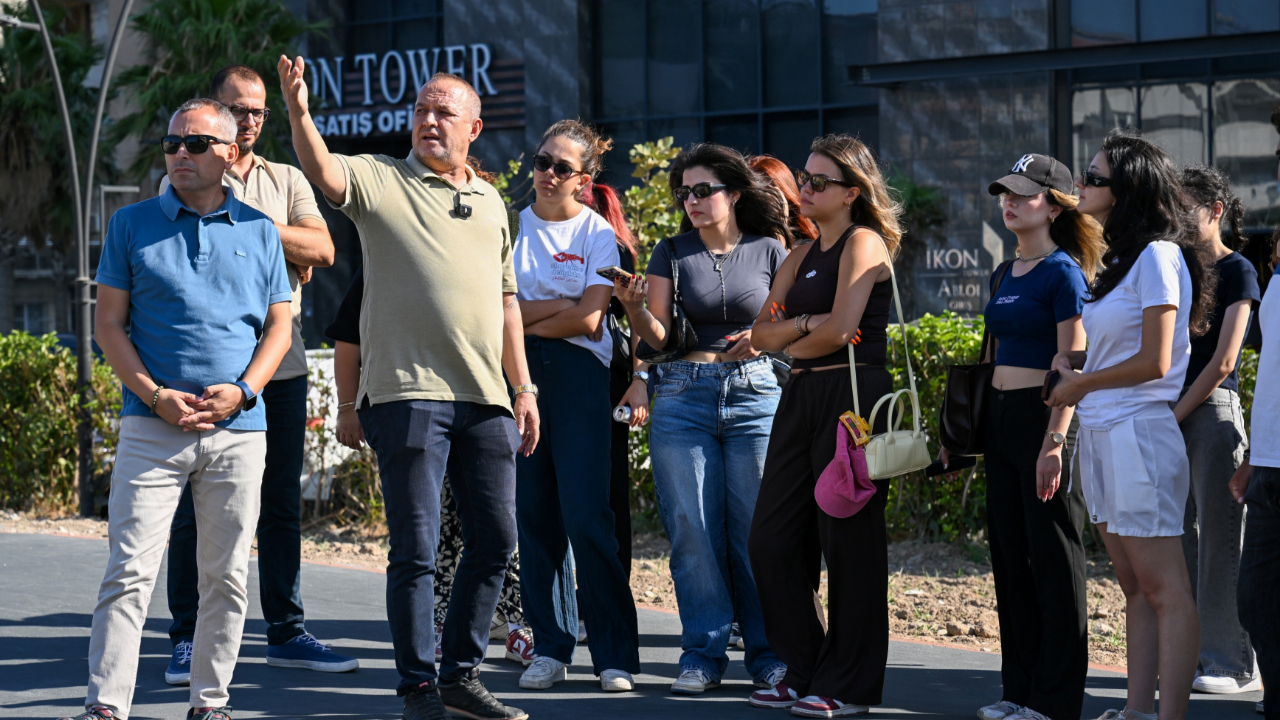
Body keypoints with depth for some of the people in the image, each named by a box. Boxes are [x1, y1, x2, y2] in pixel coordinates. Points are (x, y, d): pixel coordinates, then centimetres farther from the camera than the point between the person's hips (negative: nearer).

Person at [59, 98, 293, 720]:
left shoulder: (259, 231, 11)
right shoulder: (133, 225, 7)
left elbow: (279, 326, 11)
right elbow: (109, 325, 4)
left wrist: (241, 390, -6)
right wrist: (156, 396, -9)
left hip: (239, 429, 2)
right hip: (152, 425, -2)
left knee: (226, 575, 6)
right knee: (130, 569, -9)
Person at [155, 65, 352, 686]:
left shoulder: (288, 181, 16)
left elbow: (323, 249, 1)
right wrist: (288, 251, -8)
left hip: (280, 362, 4)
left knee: (282, 504, 8)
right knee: (196, 507, -3)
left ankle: (286, 630, 15)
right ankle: (188, 639, 3)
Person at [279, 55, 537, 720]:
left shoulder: (490, 202, 18)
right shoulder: (381, 179, 2)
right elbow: (324, 173, -18)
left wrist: (524, 388, 17)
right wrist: (298, 111, -36)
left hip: (486, 398, 6)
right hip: (410, 391, -6)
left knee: (494, 542, 8)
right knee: (415, 548, -4)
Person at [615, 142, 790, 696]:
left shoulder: (769, 251, 6)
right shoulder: (672, 253, 8)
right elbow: (657, 336, 4)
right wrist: (633, 306, -16)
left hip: (755, 395, -1)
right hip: (685, 397, 1)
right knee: (693, 529, -2)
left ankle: (768, 654, 7)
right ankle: (703, 654, 5)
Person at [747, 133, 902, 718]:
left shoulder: (863, 243, -6)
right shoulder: (802, 256, 18)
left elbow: (840, 329, -15)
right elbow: (762, 333, 11)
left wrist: (792, 342, 2)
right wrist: (806, 324, -8)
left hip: (853, 395, -8)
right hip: (801, 399, 9)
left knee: (848, 542, -3)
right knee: (772, 540, 6)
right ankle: (803, 672, 18)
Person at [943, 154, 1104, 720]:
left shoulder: (1063, 271, -9)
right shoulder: (1004, 274, 15)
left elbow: (1071, 364, -15)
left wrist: (1055, 440, -22)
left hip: (1044, 415, -9)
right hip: (1000, 416, 9)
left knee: (1053, 560, -3)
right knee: (1010, 556, 11)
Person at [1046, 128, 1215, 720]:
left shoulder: (1157, 255, -11)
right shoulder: (1119, 259, 16)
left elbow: (1154, 362, -15)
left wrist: (1080, 384, -4)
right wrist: (1073, 361, 6)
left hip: (1138, 433, -10)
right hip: (1100, 434, 10)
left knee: (1165, 588, -7)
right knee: (1134, 587, 11)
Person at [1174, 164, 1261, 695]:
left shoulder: (1238, 272, -5)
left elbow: (1223, 362, -11)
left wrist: (1175, 416, -12)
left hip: (1212, 410, -7)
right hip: (1172, 413, 7)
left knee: (1220, 535, -4)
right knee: (1180, 534, 7)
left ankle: (1233, 663, 1)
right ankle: (1190, 654, 14)